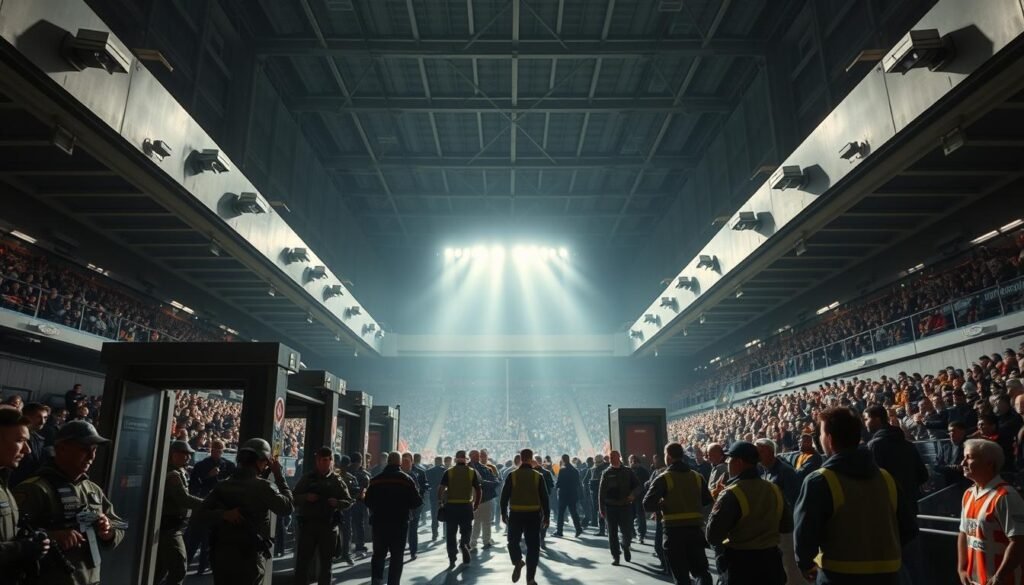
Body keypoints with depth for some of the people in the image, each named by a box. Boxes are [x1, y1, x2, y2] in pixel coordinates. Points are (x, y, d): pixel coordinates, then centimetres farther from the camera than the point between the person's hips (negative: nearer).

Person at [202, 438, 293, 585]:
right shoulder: (262, 487, -13)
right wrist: (278, 474, -1)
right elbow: (287, 507, -5)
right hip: (249, 558, -5)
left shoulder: (222, 485, 4)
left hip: (221, 556, 5)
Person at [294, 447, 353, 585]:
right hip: (307, 525, 0)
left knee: (325, 564, 10)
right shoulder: (307, 478, 4)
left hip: (329, 526, 1)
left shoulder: (337, 480, 4)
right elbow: (294, 499, 3)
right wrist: (305, 497, -16)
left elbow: (349, 501, 4)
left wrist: (337, 503, -16)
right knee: (302, 563, -3)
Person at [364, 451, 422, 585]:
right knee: (397, 556, 6)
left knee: (378, 553, 15)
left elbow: (368, 501, 5)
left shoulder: (376, 479, 0)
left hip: (379, 522, 3)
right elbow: (417, 502, -8)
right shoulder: (406, 480, -8)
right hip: (400, 523, -3)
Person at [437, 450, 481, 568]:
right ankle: (464, 543, -7)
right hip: (467, 506, 0)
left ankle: (452, 560, 6)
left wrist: (440, 501, 4)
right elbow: (479, 490, -2)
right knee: (466, 530, 17)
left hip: (451, 506, 0)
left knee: (451, 534, 9)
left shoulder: (449, 472, -1)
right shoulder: (472, 472, 1)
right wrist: (476, 504, 8)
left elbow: (441, 488, -9)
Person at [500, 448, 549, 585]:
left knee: (513, 541, 16)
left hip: (516, 514, 0)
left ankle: (517, 561, -12)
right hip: (534, 515, 1)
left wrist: (503, 513, 8)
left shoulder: (512, 475, -3)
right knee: (533, 546, 7)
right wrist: (547, 516, 6)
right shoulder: (538, 476, -1)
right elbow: (544, 498, -1)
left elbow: (504, 496, -2)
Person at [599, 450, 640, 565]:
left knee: (628, 532, 1)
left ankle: (625, 546, 32)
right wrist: (602, 509, -1)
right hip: (610, 507, 0)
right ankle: (615, 556, 15)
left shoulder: (628, 472, 4)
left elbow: (637, 485, 5)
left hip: (625, 506, 0)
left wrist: (633, 494, -16)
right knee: (612, 533, 3)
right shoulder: (606, 473, 4)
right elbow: (601, 492, 4)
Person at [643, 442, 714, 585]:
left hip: (673, 529, -4)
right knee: (701, 570, 16)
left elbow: (647, 504, -15)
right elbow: (707, 500, 13)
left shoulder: (663, 478, -9)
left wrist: (661, 505, 4)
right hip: (695, 528, 4)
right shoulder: (697, 476, 5)